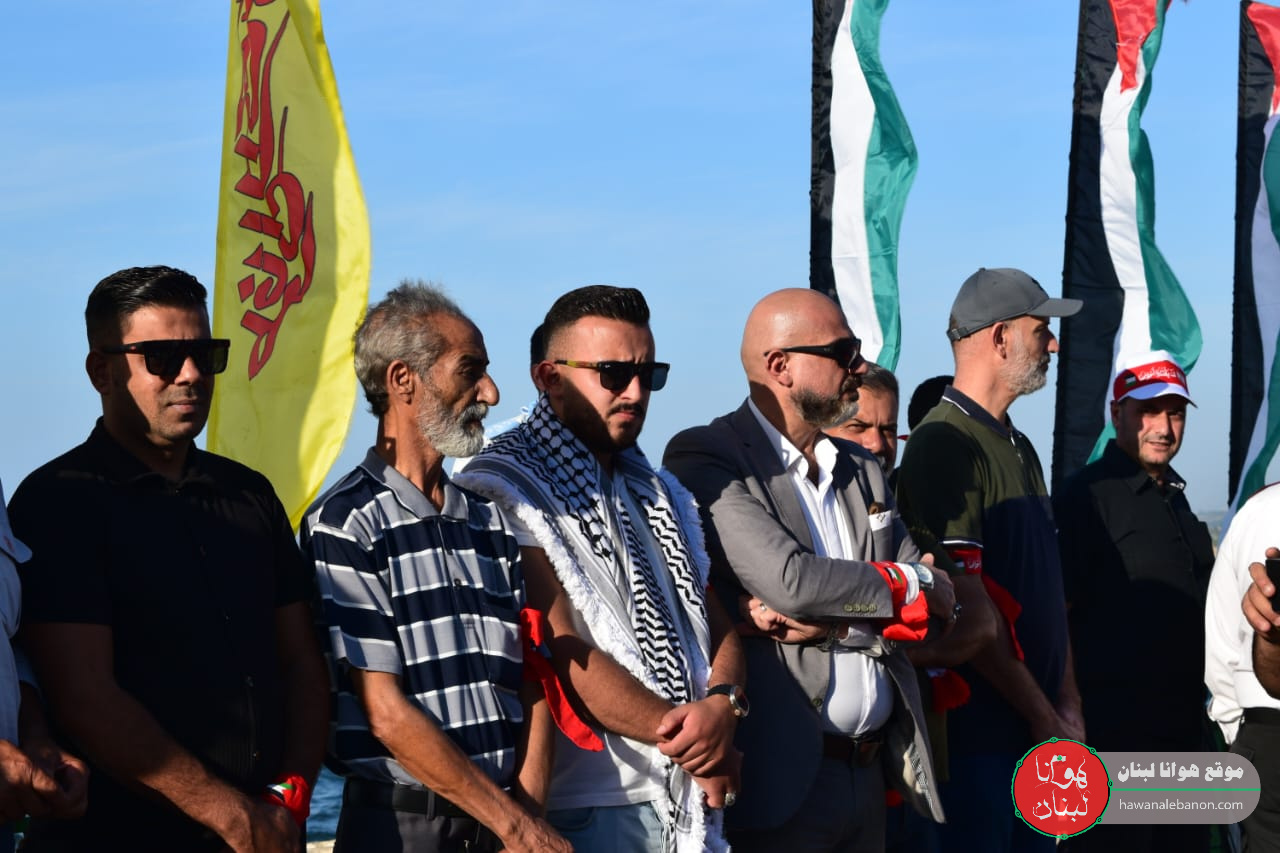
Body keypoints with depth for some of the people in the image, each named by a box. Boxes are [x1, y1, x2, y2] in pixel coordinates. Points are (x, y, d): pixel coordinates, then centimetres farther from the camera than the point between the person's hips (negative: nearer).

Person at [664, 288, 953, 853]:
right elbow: (790, 580, -20)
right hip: (778, 776, -6)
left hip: (869, 772, 7)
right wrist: (909, 584, -4)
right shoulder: (704, 456, -7)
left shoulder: (863, 472, 15)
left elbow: (941, 604, 7)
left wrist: (829, 619, -10)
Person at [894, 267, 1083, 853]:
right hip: (976, 731, -9)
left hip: (1039, 732, 9)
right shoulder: (946, 444, -13)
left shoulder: (1019, 448, 17)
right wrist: (1041, 715, -13)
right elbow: (965, 600, -18)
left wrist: (1067, 704, 8)